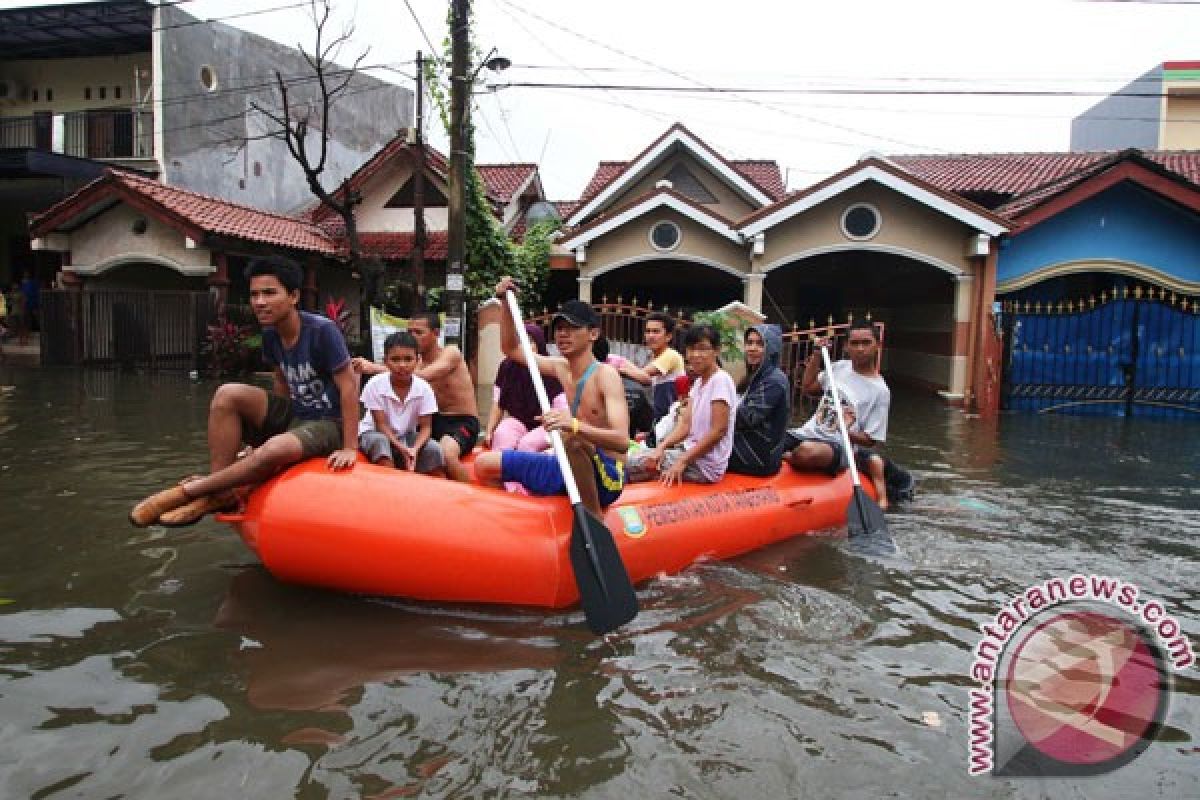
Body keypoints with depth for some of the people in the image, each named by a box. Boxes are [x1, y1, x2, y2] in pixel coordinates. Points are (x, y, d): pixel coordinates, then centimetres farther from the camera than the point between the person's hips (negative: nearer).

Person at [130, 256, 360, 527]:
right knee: (227, 394, -15)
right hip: (292, 415, 7)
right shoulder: (270, 334, 3)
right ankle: (220, 493, -16)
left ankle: (189, 491, -18)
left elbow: (349, 385, -19)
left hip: (327, 425, -7)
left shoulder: (322, 330, -19)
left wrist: (350, 448, -21)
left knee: (276, 450, -38)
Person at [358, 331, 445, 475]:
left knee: (433, 449, -24)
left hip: (407, 436, 2)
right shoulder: (375, 385, -21)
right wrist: (402, 449, -32)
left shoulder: (424, 389, -15)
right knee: (380, 442, -36)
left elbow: (425, 427, -14)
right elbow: (381, 425, -19)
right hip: (374, 433, -2)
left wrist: (414, 449, -34)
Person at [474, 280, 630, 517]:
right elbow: (512, 350, 20)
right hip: (570, 471, 7)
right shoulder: (562, 368, 8)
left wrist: (574, 425, -45)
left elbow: (622, 440, -28)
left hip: (606, 478, -7)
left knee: (572, 438, -39)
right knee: (484, 465, 3)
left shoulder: (605, 375, -14)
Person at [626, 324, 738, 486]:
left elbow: (719, 430, -20)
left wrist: (682, 462, -20)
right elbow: (686, 424, 6)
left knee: (632, 464, -13)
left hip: (706, 465, -9)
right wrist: (661, 447, -11)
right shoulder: (698, 382, 13)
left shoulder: (720, 380, -14)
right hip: (691, 451, 9)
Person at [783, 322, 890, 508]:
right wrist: (816, 354, 13)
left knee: (808, 451, -39)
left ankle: (786, 458, -7)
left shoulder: (880, 391, -6)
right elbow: (808, 386, 24)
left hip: (838, 446, -4)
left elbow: (870, 440, -5)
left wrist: (847, 431, -26)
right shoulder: (840, 367, 11)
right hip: (807, 433, 5)